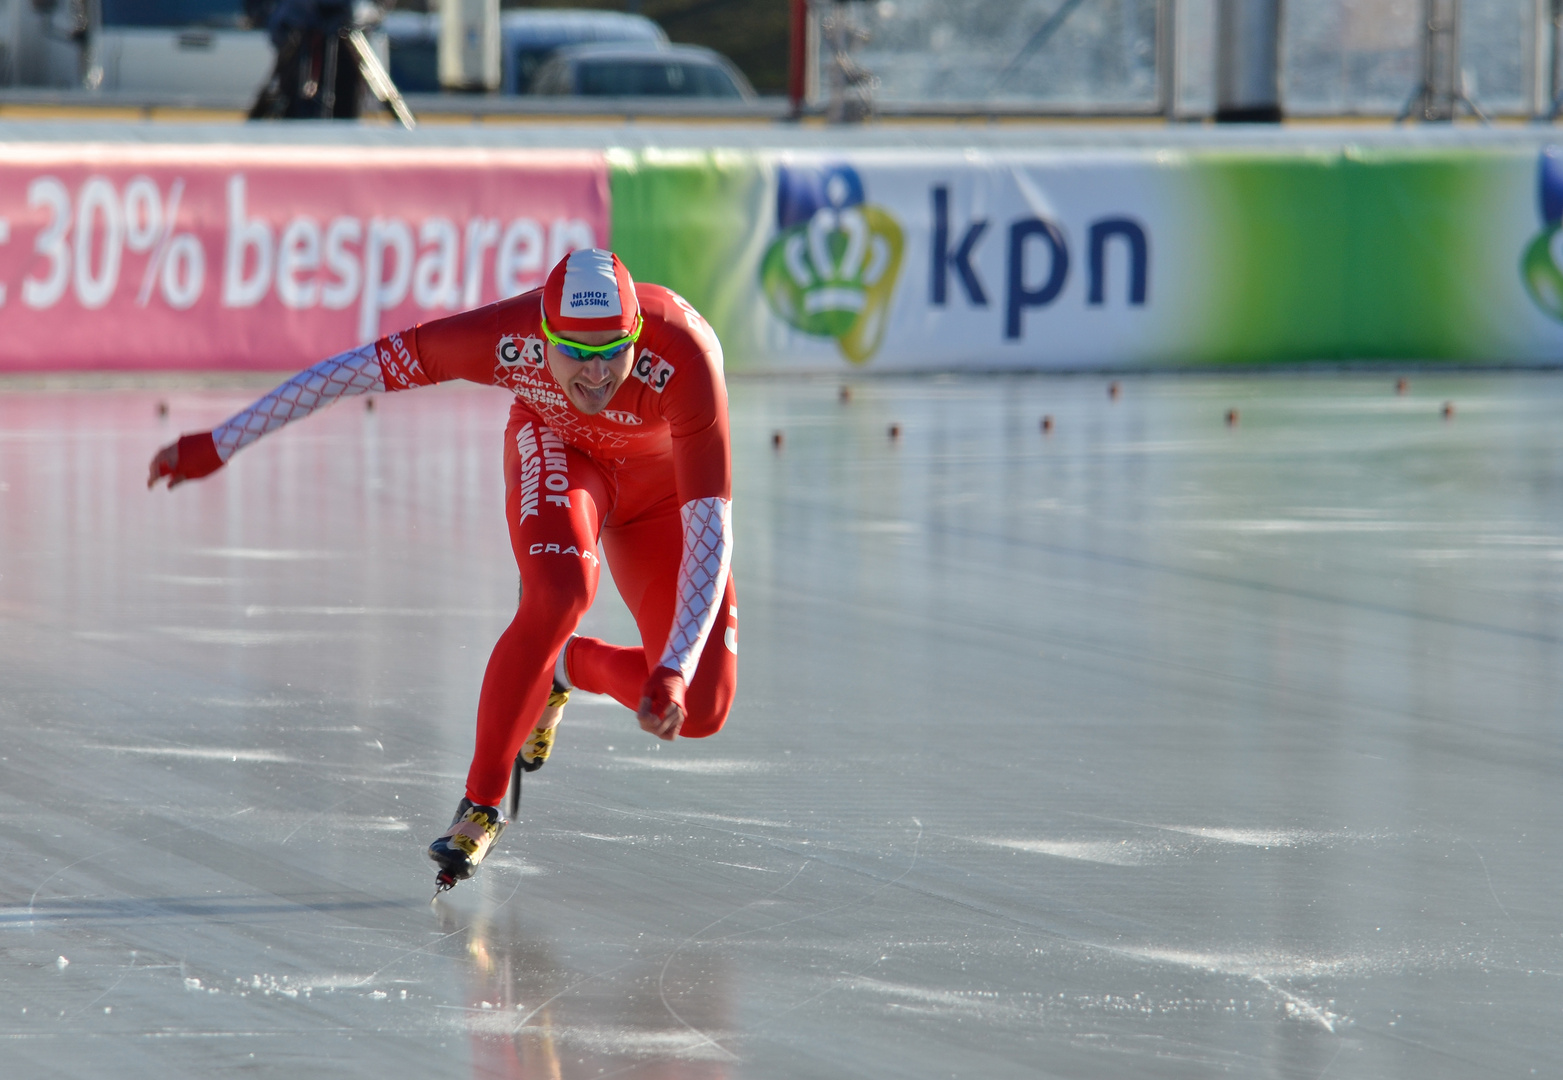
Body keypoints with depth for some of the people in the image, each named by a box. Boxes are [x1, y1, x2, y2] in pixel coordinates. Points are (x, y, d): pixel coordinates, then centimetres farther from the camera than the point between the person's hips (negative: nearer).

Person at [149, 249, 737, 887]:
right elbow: (356, 369, -28)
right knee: (560, 593, -35)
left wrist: (674, 672, -48)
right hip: (556, 446, -1)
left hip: (662, 485, 1)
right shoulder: (510, 336, -37)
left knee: (699, 712, -10)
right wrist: (216, 446, -24)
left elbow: (711, 530, -39)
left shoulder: (684, 361, -42)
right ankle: (480, 803, -16)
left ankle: (568, 667, 23)